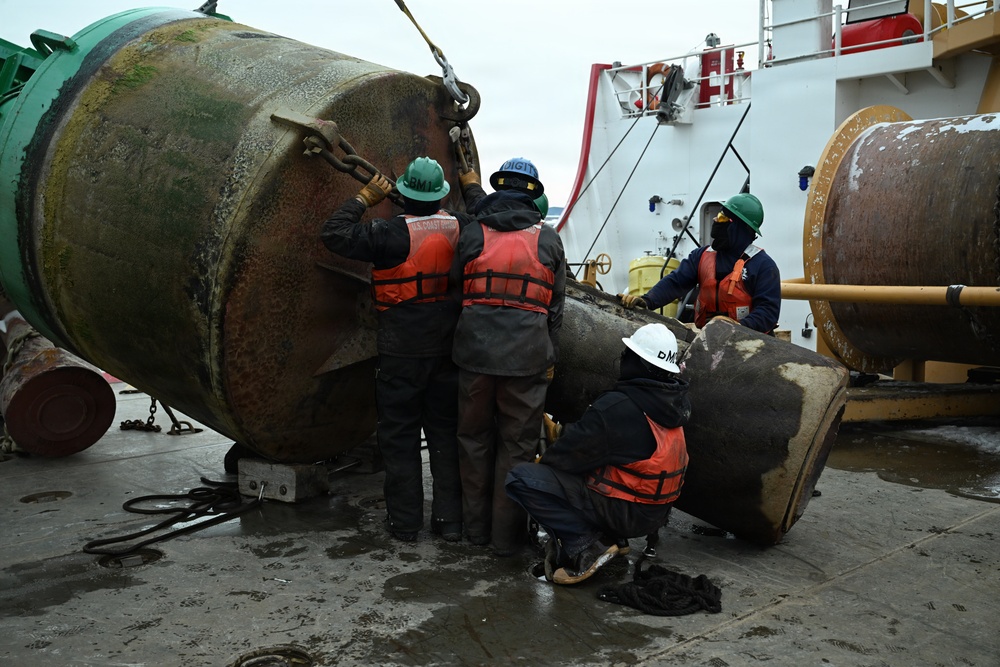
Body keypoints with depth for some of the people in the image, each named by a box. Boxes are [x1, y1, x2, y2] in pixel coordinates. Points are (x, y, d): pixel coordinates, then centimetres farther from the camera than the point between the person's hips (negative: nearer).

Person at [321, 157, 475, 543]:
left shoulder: (392, 234, -16)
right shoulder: (462, 228, -1)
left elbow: (334, 235, -15)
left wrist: (364, 199, -5)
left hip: (401, 352, -4)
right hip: (447, 350, 4)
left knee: (399, 436, 8)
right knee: (445, 434, 13)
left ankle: (405, 522, 15)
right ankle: (451, 520, 18)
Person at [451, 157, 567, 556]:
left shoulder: (472, 234, 2)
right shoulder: (548, 240, 4)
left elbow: (456, 284, 12)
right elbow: (555, 305, 7)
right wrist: (550, 358, 13)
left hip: (475, 351, 1)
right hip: (527, 355, -1)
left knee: (475, 438, 15)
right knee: (517, 445, 8)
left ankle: (476, 527, 26)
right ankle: (507, 534, 14)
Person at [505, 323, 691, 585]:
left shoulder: (617, 407, -25)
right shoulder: (676, 402, 0)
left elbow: (571, 453, -15)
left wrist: (544, 458, 6)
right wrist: (565, 433, 9)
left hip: (624, 513, -8)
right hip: (655, 512, 9)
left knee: (521, 478, -13)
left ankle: (584, 546, -13)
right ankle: (607, 536, 12)